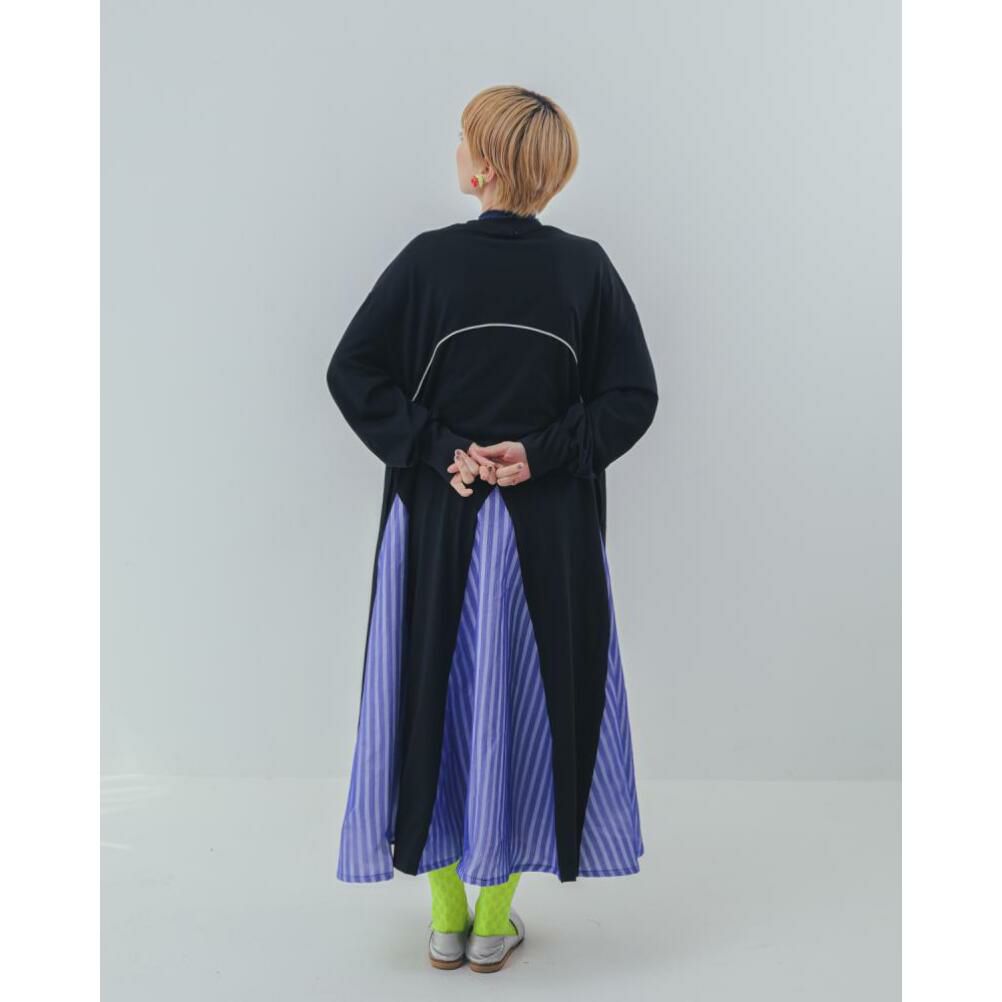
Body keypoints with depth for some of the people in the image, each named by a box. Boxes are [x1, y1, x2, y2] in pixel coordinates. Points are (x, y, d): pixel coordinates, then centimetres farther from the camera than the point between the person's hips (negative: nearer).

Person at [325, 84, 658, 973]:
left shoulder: (429, 258, -7)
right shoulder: (587, 267, -2)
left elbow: (352, 372, -10)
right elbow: (633, 395, -5)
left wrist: (434, 451, -8)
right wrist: (542, 454, -7)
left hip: (438, 525, -1)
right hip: (552, 533, 1)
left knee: (435, 701, 12)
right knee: (527, 707, 12)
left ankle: (447, 914, 21)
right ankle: (496, 917, 22)